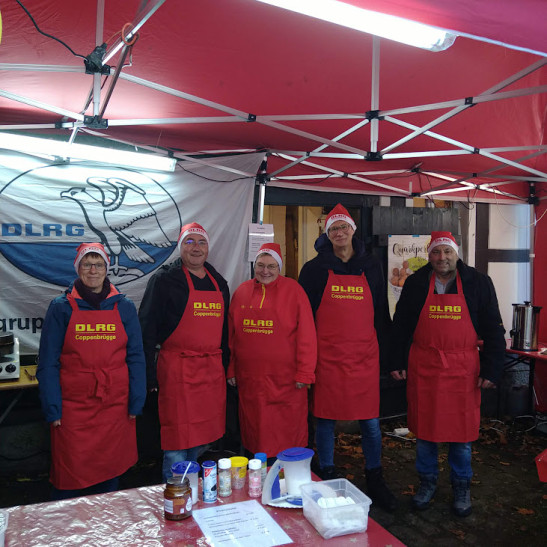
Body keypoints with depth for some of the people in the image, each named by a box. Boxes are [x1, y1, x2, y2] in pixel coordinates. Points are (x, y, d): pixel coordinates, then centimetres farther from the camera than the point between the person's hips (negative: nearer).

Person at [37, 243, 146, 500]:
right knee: (69, 479, 5)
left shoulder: (124, 307, 3)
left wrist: (136, 403, 0)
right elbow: (48, 363, -1)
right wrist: (52, 410, -6)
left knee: (110, 475, 13)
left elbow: (135, 358, 4)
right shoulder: (61, 307, -1)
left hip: (115, 408, 2)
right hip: (73, 408, -1)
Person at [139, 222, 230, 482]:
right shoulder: (164, 279, -4)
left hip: (212, 371, 6)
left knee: (201, 441, 15)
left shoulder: (219, 282, 14)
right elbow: (147, 328, -8)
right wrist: (149, 375, -12)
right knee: (177, 446, -1)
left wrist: (226, 367, 17)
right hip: (178, 370, -6)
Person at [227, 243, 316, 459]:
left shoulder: (293, 290, -3)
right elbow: (231, 334, 13)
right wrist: (231, 370, 12)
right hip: (249, 378, 4)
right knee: (255, 431, 12)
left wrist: (304, 373, -9)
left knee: (287, 433, 4)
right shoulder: (241, 291, 9)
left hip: (285, 379, -3)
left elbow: (306, 335, -6)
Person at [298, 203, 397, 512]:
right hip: (327, 356, -2)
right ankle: (328, 480, 26)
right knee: (326, 420, 8)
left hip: (365, 356, 2)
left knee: (371, 422, 9)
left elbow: (381, 313, 13)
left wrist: (383, 350, 9)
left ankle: (375, 481, 28)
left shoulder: (372, 267, 8)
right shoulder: (315, 269, 0)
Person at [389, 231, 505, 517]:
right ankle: (427, 481, 30)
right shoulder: (415, 284, 2)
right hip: (422, 368, 1)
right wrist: (397, 362, 4)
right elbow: (400, 326, 7)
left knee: (462, 430, 9)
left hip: (462, 369, -1)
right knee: (424, 428, 10)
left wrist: (491, 369, -2)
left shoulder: (478, 283, 0)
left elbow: (493, 330, 3)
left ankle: (461, 486, 29)